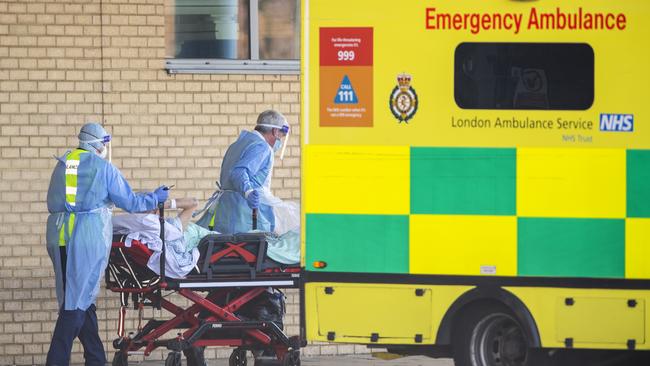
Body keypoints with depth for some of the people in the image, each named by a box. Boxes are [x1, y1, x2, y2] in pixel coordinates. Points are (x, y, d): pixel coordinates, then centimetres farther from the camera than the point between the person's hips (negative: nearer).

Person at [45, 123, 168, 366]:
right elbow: (129, 202, 4)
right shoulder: (103, 168, 0)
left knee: (78, 299, 12)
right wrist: (156, 198, 20)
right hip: (89, 238, -5)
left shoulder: (62, 164, 15)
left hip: (58, 236, 5)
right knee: (78, 301, -4)